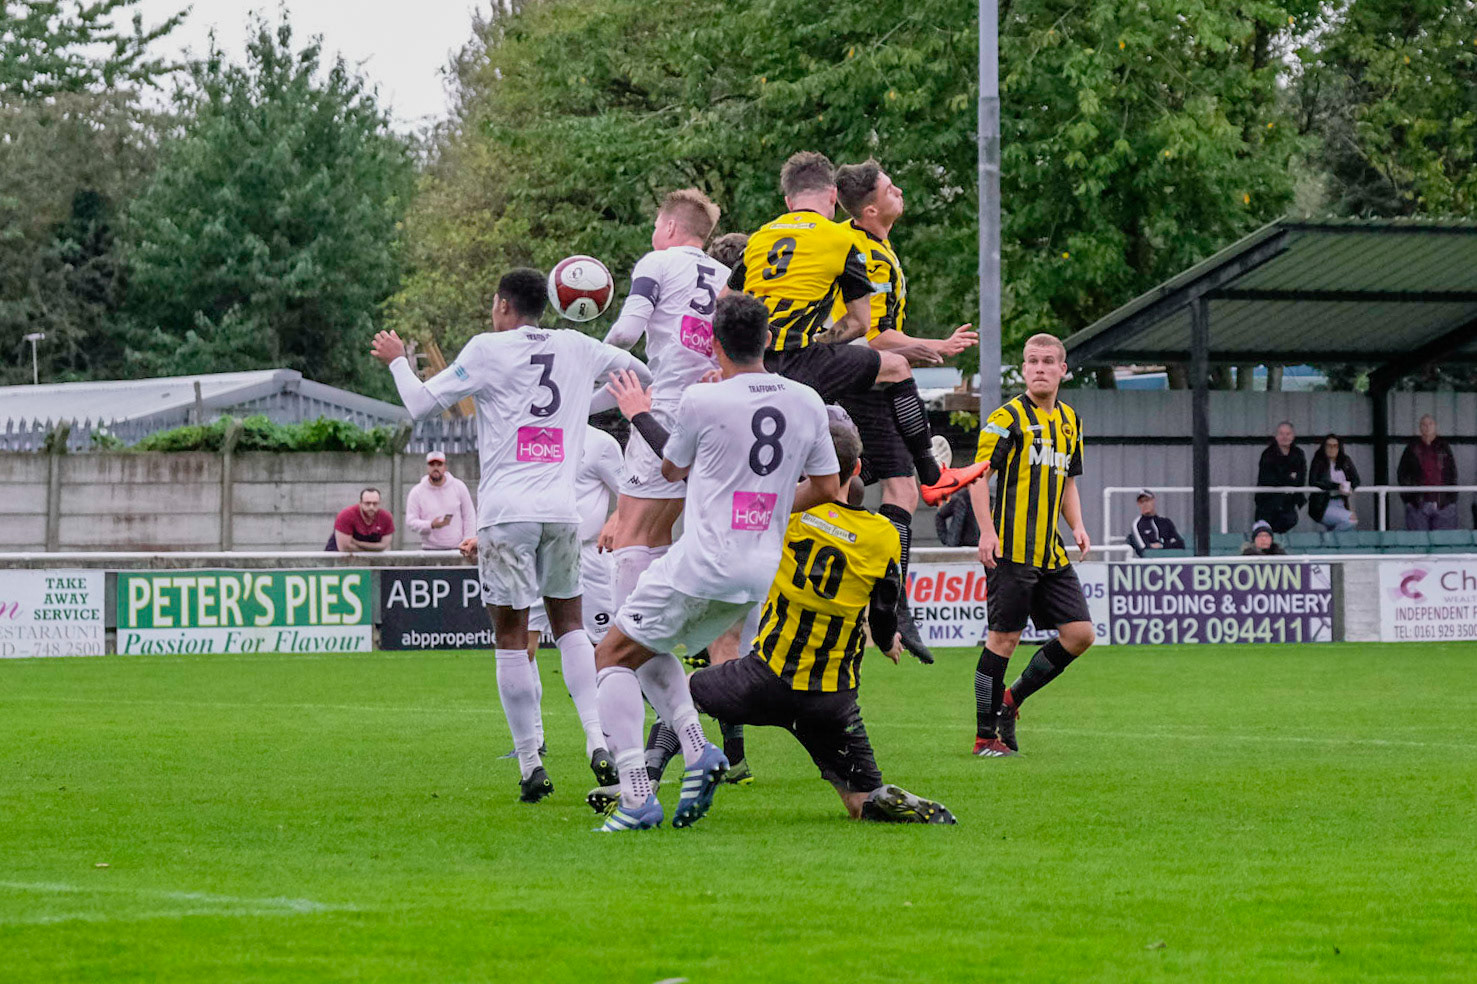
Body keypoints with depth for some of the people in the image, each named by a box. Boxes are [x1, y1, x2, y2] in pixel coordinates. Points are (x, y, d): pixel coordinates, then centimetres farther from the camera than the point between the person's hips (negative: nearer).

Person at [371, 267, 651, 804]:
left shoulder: (488, 349, 0)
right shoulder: (576, 348, 12)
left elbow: (421, 404, 3)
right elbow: (641, 375, 26)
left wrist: (396, 360, 20)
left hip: (507, 512, -4)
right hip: (562, 510, 4)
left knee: (512, 637, 0)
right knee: (569, 625, 14)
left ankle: (530, 764, -3)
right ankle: (599, 738, -3)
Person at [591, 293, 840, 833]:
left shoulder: (702, 401, -10)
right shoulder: (807, 402, 4)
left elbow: (673, 470, 8)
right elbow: (828, 486, 13)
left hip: (701, 563, -7)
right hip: (761, 572, 7)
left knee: (614, 655, 6)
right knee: (649, 649, 25)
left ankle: (637, 798, -9)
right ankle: (698, 750, 2)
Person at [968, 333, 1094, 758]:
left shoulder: (1070, 421, 16)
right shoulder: (1008, 417, -5)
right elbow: (978, 473, -9)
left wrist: (1077, 526, 10)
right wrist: (987, 531, -18)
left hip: (1051, 554, 7)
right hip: (1010, 549, -7)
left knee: (1079, 633, 1)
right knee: (1004, 638, -5)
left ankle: (1012, 699, 18)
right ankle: (986, 734, 4)